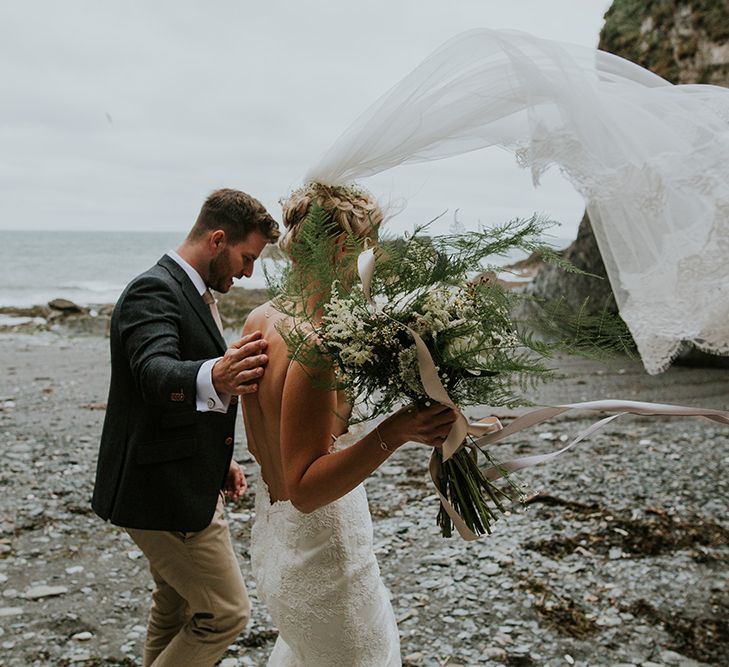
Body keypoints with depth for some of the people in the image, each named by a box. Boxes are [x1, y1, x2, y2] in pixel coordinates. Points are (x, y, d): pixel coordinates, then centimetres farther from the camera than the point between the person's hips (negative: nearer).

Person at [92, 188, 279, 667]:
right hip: (165, 492, -10)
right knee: (226, 613, -2)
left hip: (184, 485, 10)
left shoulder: (191, 291, 11)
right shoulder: (154, 291, -21)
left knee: (176, 614, 22)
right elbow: (154, 374, -39)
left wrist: (219, 459, 12)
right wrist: (214, 379, -61)